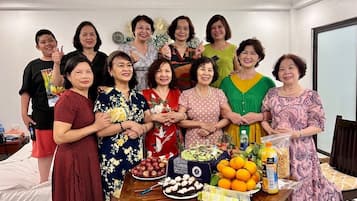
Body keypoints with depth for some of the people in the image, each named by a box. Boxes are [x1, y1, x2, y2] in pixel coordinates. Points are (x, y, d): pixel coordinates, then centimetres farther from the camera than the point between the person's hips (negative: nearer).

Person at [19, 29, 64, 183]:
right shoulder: (33, 66, 4)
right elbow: (26, 92, 3)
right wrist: (24, 113, -1)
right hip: (43, 115, 0)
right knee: (45, 149, 9)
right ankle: (43, 181, 26)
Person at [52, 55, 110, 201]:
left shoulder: (87, 98, 10)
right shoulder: (67, 99, -18)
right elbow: (59, 137, -24)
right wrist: (95, 127, -21)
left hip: (88, 157, 9)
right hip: (74, 161, -9)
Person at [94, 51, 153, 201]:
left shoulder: (138, 96, 7)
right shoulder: (104, 97, -9)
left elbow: (150, 122, 11)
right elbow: (100, 131, -15)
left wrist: (141, 129, -10)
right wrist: (127, 124, -19)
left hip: (136, 155, 5)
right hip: (113, 158, -5)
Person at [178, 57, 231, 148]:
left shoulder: (219, 93, 2)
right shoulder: (186, 94, -4)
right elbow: (179, 120, -8)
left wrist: (214, 127, -13)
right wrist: (201, 124, -13)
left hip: (216, 141, 2)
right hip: (194, 142, -1)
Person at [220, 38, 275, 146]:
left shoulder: (267, 83, 3)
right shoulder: (227, 81, 7)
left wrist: (259, 116, -13)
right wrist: (229, 115, -10)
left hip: (258, 134, -1)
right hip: (232, 134, 1)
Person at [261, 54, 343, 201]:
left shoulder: (311, 96, -5)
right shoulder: (272, 93, 5)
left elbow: (318, 126, -6)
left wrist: (296, 134, -20)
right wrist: (270, 130, -8)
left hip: (300, 150, -3)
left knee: (299, 186, 5)